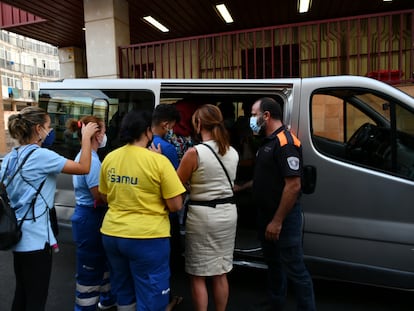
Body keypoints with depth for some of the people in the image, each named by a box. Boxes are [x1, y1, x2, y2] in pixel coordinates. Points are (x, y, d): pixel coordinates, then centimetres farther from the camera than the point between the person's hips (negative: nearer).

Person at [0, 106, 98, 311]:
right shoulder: (41, 155, -18)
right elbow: (83, 168, -19)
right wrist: (86, 136, -9)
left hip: (18, 234, 9)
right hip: (36, 238, -9)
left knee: (21, 294, 22)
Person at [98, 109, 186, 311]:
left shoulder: (109, 158, 2)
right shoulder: (158, 160, -15)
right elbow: (176, 205, -12)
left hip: (111, 234, 6)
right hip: (147, 237, -6)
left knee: (123, 294, 24)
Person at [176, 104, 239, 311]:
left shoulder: (194, 153, -16)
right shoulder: (233, 153, 3)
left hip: (202, 214, -6)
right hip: (227, 212, 6)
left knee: (198, 276, 10)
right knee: (221, 274, 19)